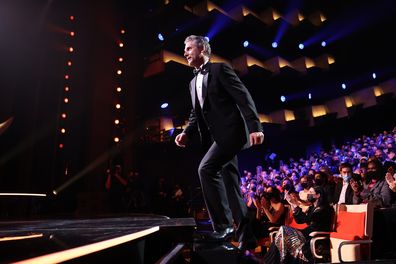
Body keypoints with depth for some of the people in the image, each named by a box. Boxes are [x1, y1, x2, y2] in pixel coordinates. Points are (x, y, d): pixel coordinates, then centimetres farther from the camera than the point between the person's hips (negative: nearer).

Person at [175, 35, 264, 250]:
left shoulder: (220, 69, -2)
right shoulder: (194, 83, 21)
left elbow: (243, 97, -11)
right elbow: (196, 114, 22)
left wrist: (254, 127, -21)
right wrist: (186, 133, 4)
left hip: (230, 132, -8)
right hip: (215, 137, 8)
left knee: (205, 168, -23)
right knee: (231, 186, 7)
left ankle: (223, 225, -13)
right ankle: (245, 234, 15)